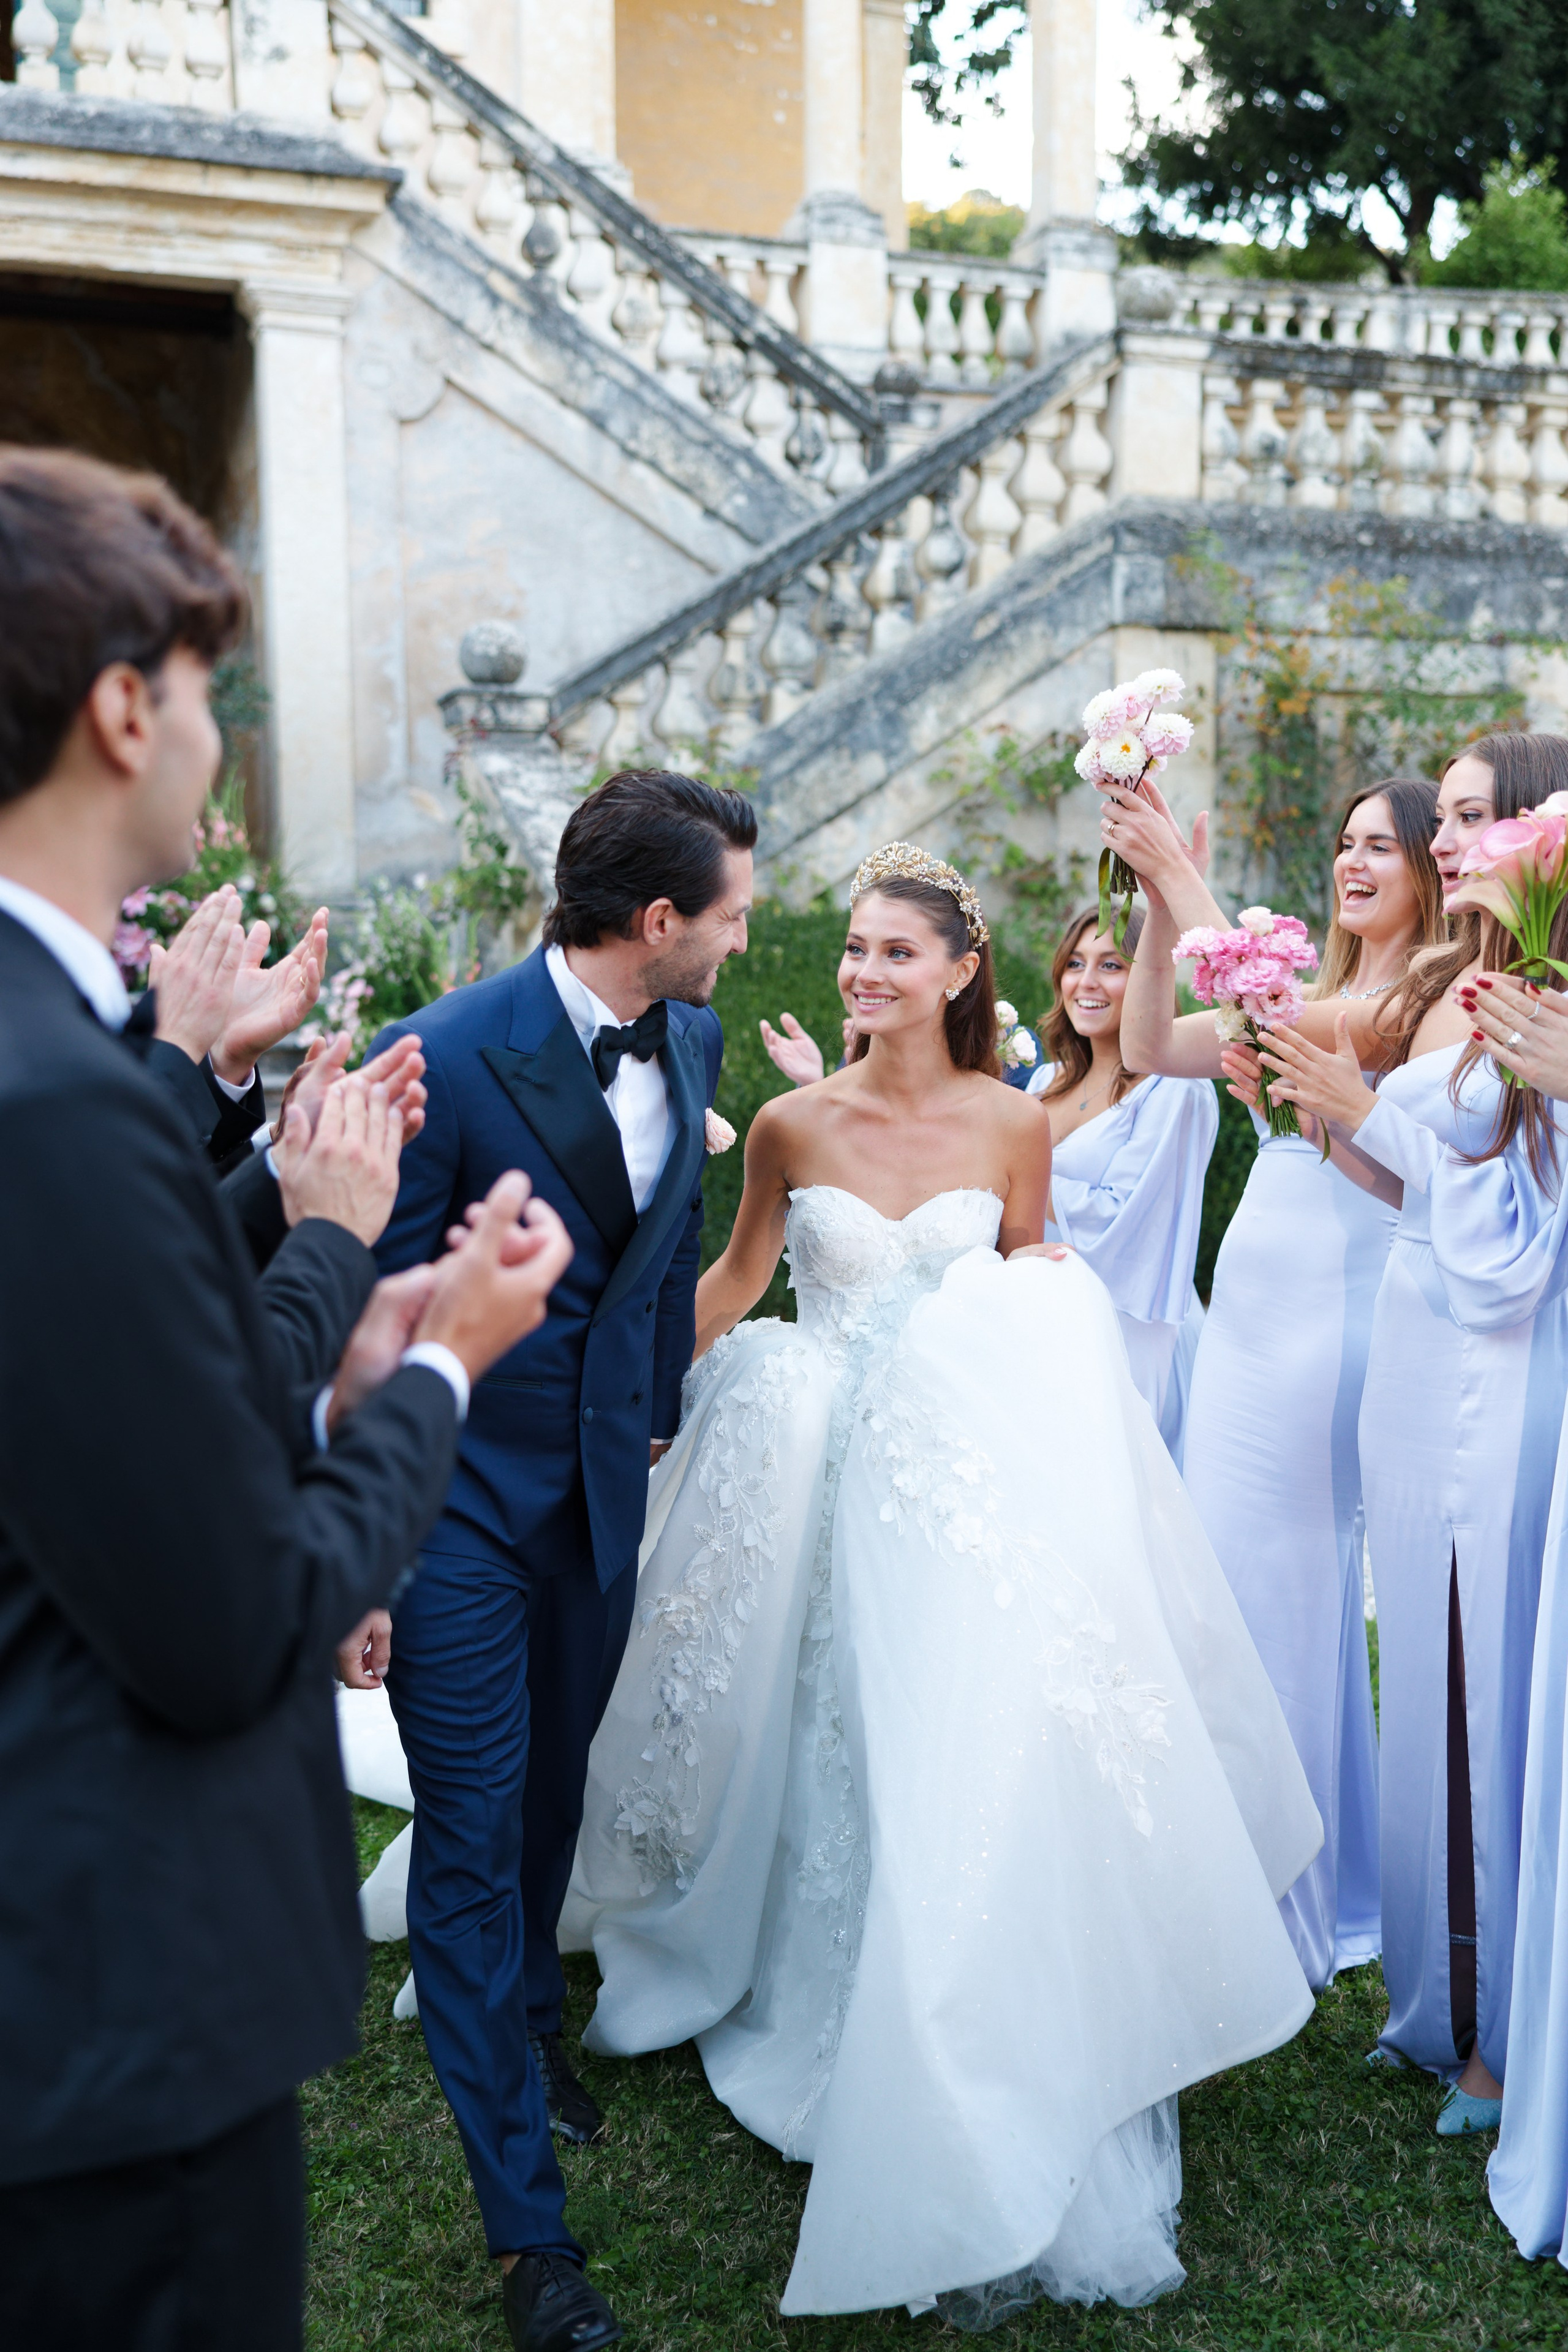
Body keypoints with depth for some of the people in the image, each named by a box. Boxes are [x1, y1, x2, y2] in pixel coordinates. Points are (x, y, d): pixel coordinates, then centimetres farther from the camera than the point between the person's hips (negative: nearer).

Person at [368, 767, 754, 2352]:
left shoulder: (690, 1041, -1)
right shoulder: (449, 1059, -22)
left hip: (602, 1487, 6)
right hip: (459, 1493, -6)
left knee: (553, 1789, 22)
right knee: (476, 1824, 1)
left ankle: (526, 2024, 50)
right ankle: (525, 2221, 15)